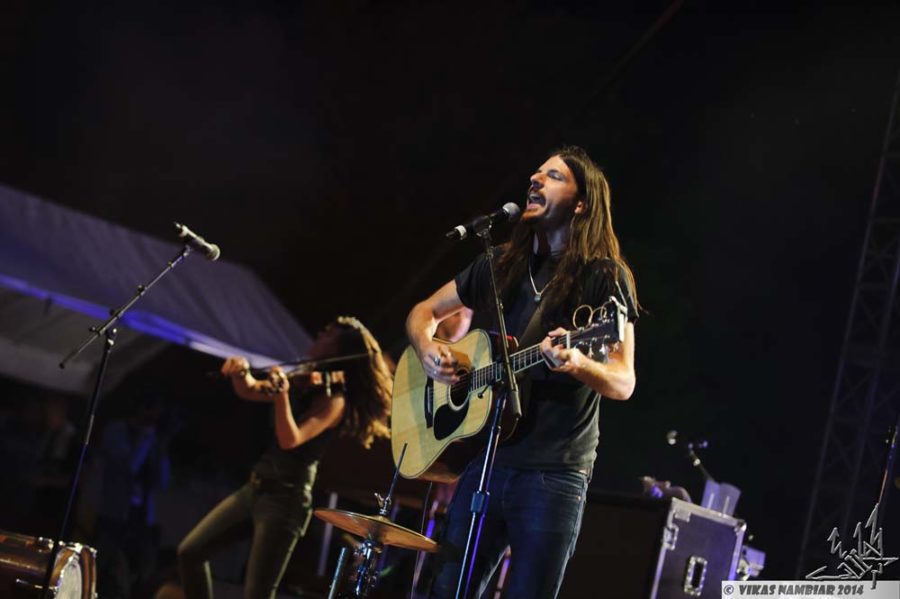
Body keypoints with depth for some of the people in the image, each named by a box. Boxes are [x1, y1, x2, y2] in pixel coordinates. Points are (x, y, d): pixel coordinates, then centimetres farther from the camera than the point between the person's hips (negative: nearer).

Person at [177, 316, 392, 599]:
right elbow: (249, 391, 10)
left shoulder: (334, 400, -13)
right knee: (190, 552, 8)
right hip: (255, 488, 9)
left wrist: (282, 395, -34)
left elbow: (290, 440, -23)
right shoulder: (303, 381, 11)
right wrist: (240, 372, -11)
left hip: (285, 499, -9)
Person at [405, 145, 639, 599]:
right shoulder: (501, 265, 12)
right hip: (484, 460, 5)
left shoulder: (603, 277, -4)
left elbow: (623, 383, -9)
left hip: (554, 473, -5)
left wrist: (575, 362, -30)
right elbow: (423, 312, 22)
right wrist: (428, 348, -1)